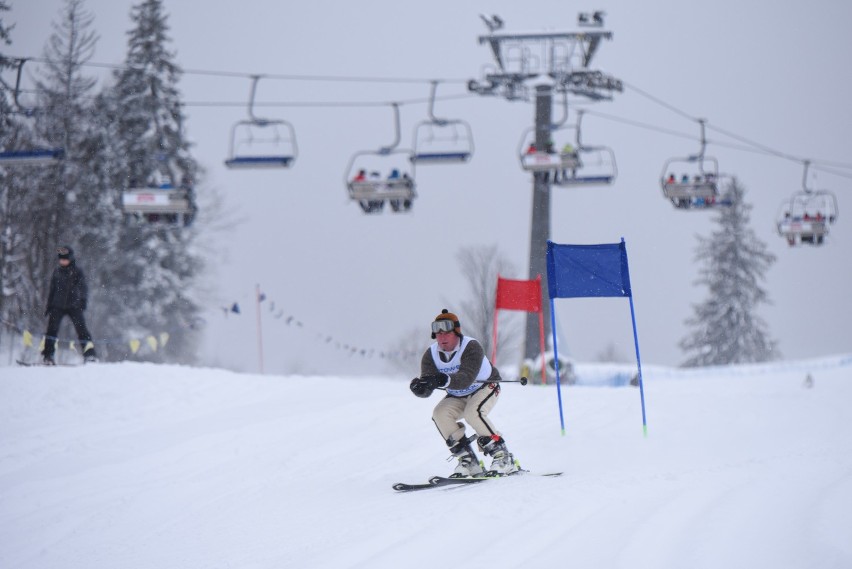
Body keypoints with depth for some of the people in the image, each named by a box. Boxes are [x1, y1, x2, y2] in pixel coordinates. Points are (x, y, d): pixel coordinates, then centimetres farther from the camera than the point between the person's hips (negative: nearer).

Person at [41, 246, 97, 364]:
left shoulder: (77, 272, 1)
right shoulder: (57, 272, 11)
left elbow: (83, 287, -7)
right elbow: (52, 289, 19)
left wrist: (83, 300, -24)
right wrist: (49, 306, 17)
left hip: (73, 305, -3)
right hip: (58, 306, 3)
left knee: (81, 327, -8)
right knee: (52, 327, -9)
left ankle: (90, 353, -2)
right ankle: (48, 355, -7)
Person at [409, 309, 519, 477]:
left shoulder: (471, 348, -30)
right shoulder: (431, 355, -15)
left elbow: (466, 379, -45)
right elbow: (426, 390, -24)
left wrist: (442, 380, -62)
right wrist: (420, 387, -49)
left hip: (485, 387, -5)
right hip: (457, 396, 5)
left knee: (473, 413, -32)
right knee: (440, 413, -21)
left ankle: (504, 458, -21)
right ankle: (468, 462, -13)